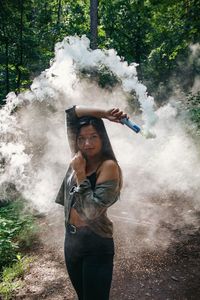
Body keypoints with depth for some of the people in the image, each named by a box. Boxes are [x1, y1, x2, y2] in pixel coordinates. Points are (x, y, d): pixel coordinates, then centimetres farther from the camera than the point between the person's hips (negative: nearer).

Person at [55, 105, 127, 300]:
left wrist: (80, 174, -22)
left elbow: (91, 211, -28)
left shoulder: (108, 166, -19)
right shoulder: (80, 157, -1)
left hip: (96, 244, -7)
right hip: (71, 239, 7)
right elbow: (71, 113, 3)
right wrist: (103, 113, -6)